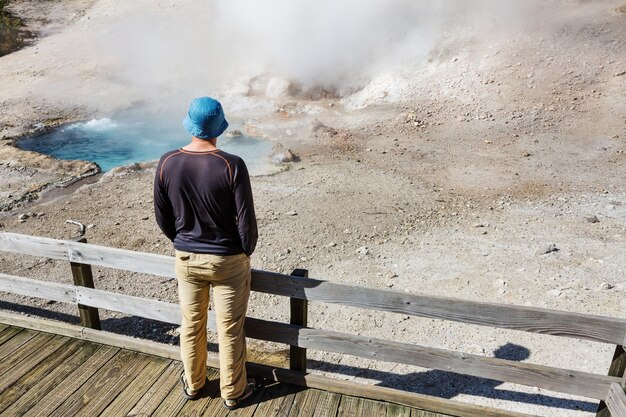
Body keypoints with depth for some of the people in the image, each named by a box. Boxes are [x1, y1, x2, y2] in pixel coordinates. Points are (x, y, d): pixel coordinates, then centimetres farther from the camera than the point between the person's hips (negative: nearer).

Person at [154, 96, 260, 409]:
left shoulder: (167, 163, -9)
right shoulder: (232, 166, -21)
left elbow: (162, 217, 1)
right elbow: (246, 221, -17)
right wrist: (246, 252, 2)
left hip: (186, 259, 4)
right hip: (228, 260, -3)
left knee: (191, 325, 22)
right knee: (230, 330, 13)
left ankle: (193, 385, 42)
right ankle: (233, 392, 32)